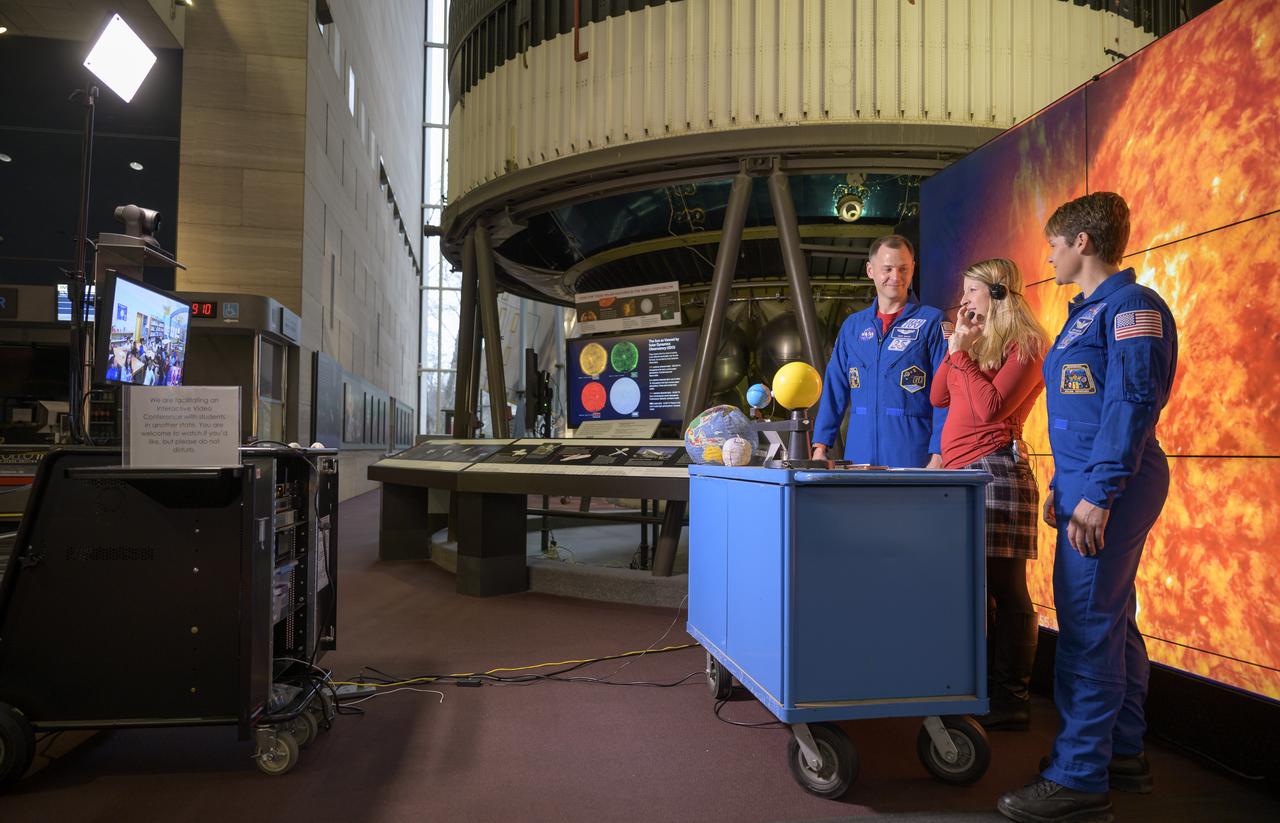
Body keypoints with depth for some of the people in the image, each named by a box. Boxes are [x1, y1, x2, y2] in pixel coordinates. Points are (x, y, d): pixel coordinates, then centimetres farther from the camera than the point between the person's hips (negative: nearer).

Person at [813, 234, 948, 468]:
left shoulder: (931, 322, 0)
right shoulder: (853, 325, 13)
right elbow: (835, 389, 12)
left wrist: (939, 454, -13)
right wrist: (820, 446, 4)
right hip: (859, 456, 4)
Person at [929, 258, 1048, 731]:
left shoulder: (1023, 345, -3)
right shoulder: (976, 342, 23)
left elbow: (990, 407, -14)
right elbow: (938, 397, 15)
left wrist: (962, 352, -8)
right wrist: (956, 346, 9)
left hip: (995, 470, -8)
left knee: (1004, 589, -5)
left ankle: (1011, 702, 3)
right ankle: (982, 690, 18)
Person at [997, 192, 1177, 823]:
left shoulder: (1131, 305, -11)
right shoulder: (1087, 311, 19)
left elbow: (1132, 404, -20)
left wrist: (1098, 495, -24)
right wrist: (1062, 485, 21)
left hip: (1111, 487, -10)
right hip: (1089, 484, 10)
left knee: (1088, 630, -7)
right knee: (1111, 621, 16)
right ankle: (1122, 754, 28)